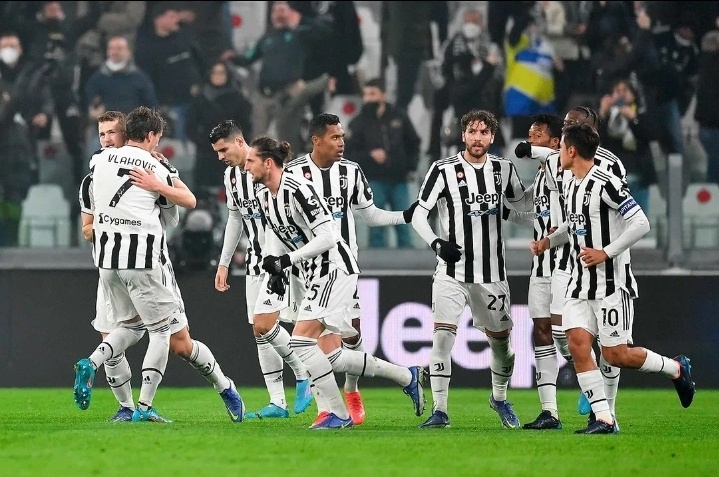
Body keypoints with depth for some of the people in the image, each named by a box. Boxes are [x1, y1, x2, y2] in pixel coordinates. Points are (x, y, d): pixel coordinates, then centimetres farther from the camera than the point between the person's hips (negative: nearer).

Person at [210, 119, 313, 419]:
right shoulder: (231, 175, 9)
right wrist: (224, 263, 19)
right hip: (255, 259, 8)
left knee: (264, 324, -16)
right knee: (259, 329, 4)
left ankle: (305, 376, 5)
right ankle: (278, 403, 7)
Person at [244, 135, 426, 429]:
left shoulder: (297, 190, -20)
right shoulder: (264, 195, 7)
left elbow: (327, 238, -23)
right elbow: (276, 233, 20)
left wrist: (289, 259, -23)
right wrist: (275, 269, 4)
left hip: (335, 269, -9)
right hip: (314, 276, 9)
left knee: (301, 341, -17)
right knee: (332, 357, 6)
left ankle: (338, 414, -10)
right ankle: (407, 377, 20)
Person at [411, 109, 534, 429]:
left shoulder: (504, 170, 6)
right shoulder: (443, 170, -6)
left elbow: (521, 204, 21)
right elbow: (419, 213, -4)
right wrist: (436, 243, -20)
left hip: (492, 274, 3)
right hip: (452, 271, -3)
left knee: (501, 340, 11)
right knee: (443, 335, -16)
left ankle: (499, 398, 37)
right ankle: (440, 411, -11)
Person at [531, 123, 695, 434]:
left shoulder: (606, 184, -17)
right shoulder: (570, 187, 12)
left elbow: (641, 224, -20)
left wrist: (606, 252, -22)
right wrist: (549, 241, 14)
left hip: (612, 283, -8)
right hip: (580, 285, 8)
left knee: (615, 355, -4)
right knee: (578, 344, -9)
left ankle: (677, 368, 21)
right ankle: (603, 419, -6)